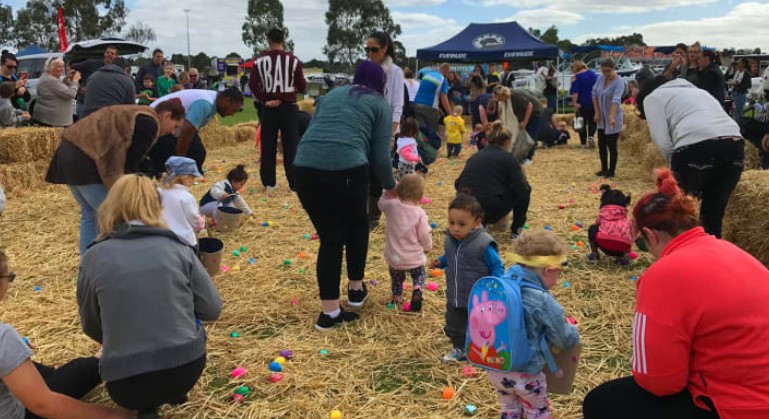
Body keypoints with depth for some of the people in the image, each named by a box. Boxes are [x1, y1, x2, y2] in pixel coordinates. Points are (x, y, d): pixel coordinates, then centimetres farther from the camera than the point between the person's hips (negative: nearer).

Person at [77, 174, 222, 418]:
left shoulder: (94, 257, -1)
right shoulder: (177, 248, -1)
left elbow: (91, 327, 12)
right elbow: (212, 309, 2)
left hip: (126, 385, 0)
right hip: (187, 370, 1)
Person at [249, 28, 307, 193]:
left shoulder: (260, 60, 0)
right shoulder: (293, 60, -5)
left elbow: (253, 84, -7)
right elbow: (302, 86, -3)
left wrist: (264, 100, -4)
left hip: (268, 107, 2)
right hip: (288, 106, -1)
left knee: (268, 145, 9)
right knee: (291, 145, 3)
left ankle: (269, 182, 12)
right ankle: (295, 183, 2)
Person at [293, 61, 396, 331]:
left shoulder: (331, 94, 29)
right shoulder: (380, 104, 15)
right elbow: (380, 155, 9)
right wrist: (390, 186, 24)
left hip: (305, 168, 4)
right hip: (346, 168, -4)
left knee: (329, 236, 14)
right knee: (356, 225, 24)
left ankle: (329, 311, 14)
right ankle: (356, 289, 33)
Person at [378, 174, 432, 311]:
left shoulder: (391, 206, -13)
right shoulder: (419, 213, -18)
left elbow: (381, 202, 10)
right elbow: (425, 235, -12)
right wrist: (428, 247, 7)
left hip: (394, 258, 2)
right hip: (414, 258, -2)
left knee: (396, 279, 30)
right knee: (418, 275, 25)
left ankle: (396, 297, 30)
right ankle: (417, 291, 0)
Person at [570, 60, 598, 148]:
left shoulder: (576, 77, -8)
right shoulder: (592, 73, 5)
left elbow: (575, 92, -18)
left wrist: (575, 104, -21)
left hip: (582, 104, -3)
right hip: (593, 102, 3)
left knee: (582, 123, 7)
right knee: (592, 121, 13)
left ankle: (583, 143, 8)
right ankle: (590, 136, -12)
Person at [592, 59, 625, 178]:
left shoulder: (619, 82, -19)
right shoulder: (600, 77, -1)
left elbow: (616, 100, -32)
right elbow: (594, 94, 6)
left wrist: (611, 117, -45)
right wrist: (597, 113, -1)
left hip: (613, 119, -6)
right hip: (601, 119, 6)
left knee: (612, 146, -1)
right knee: (601, 144, 12)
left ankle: (611, 171, 10)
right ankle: (604, 169, 25)